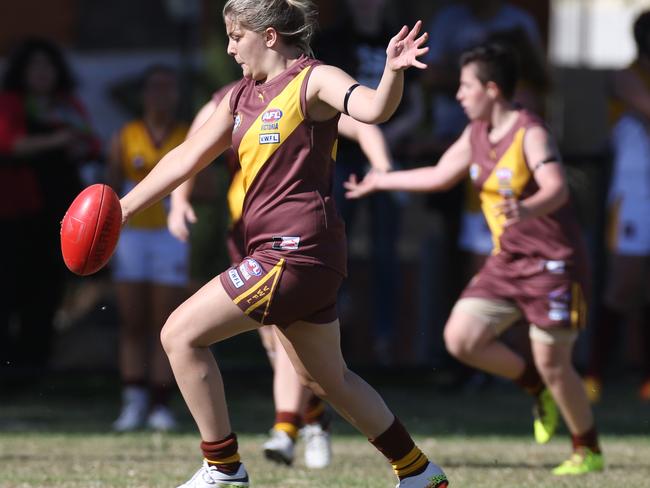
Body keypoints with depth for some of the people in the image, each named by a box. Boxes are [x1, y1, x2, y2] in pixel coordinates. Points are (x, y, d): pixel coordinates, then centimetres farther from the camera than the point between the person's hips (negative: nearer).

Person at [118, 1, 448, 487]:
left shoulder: (314, 80, -9)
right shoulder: (243, 97, 15)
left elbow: (373, 109, -27)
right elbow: (188, 157, 18)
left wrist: (393, 72, -48)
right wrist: (121, 210, 16)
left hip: (295, 252, -9)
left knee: (181, 334, -9)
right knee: (329, 378, 19)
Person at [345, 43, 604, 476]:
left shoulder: (530, 133, -19)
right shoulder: (477, 134, 6)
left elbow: (557, 189, -34)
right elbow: (439, 176, 20)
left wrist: (525, 210, -54)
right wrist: (379, 181, 27)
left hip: (553, 262, -8)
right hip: (507, 261, 8)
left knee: (552, 362, -6)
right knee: (460, 338, -5)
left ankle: (588, 452, 14)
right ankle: (538, 388, 16)